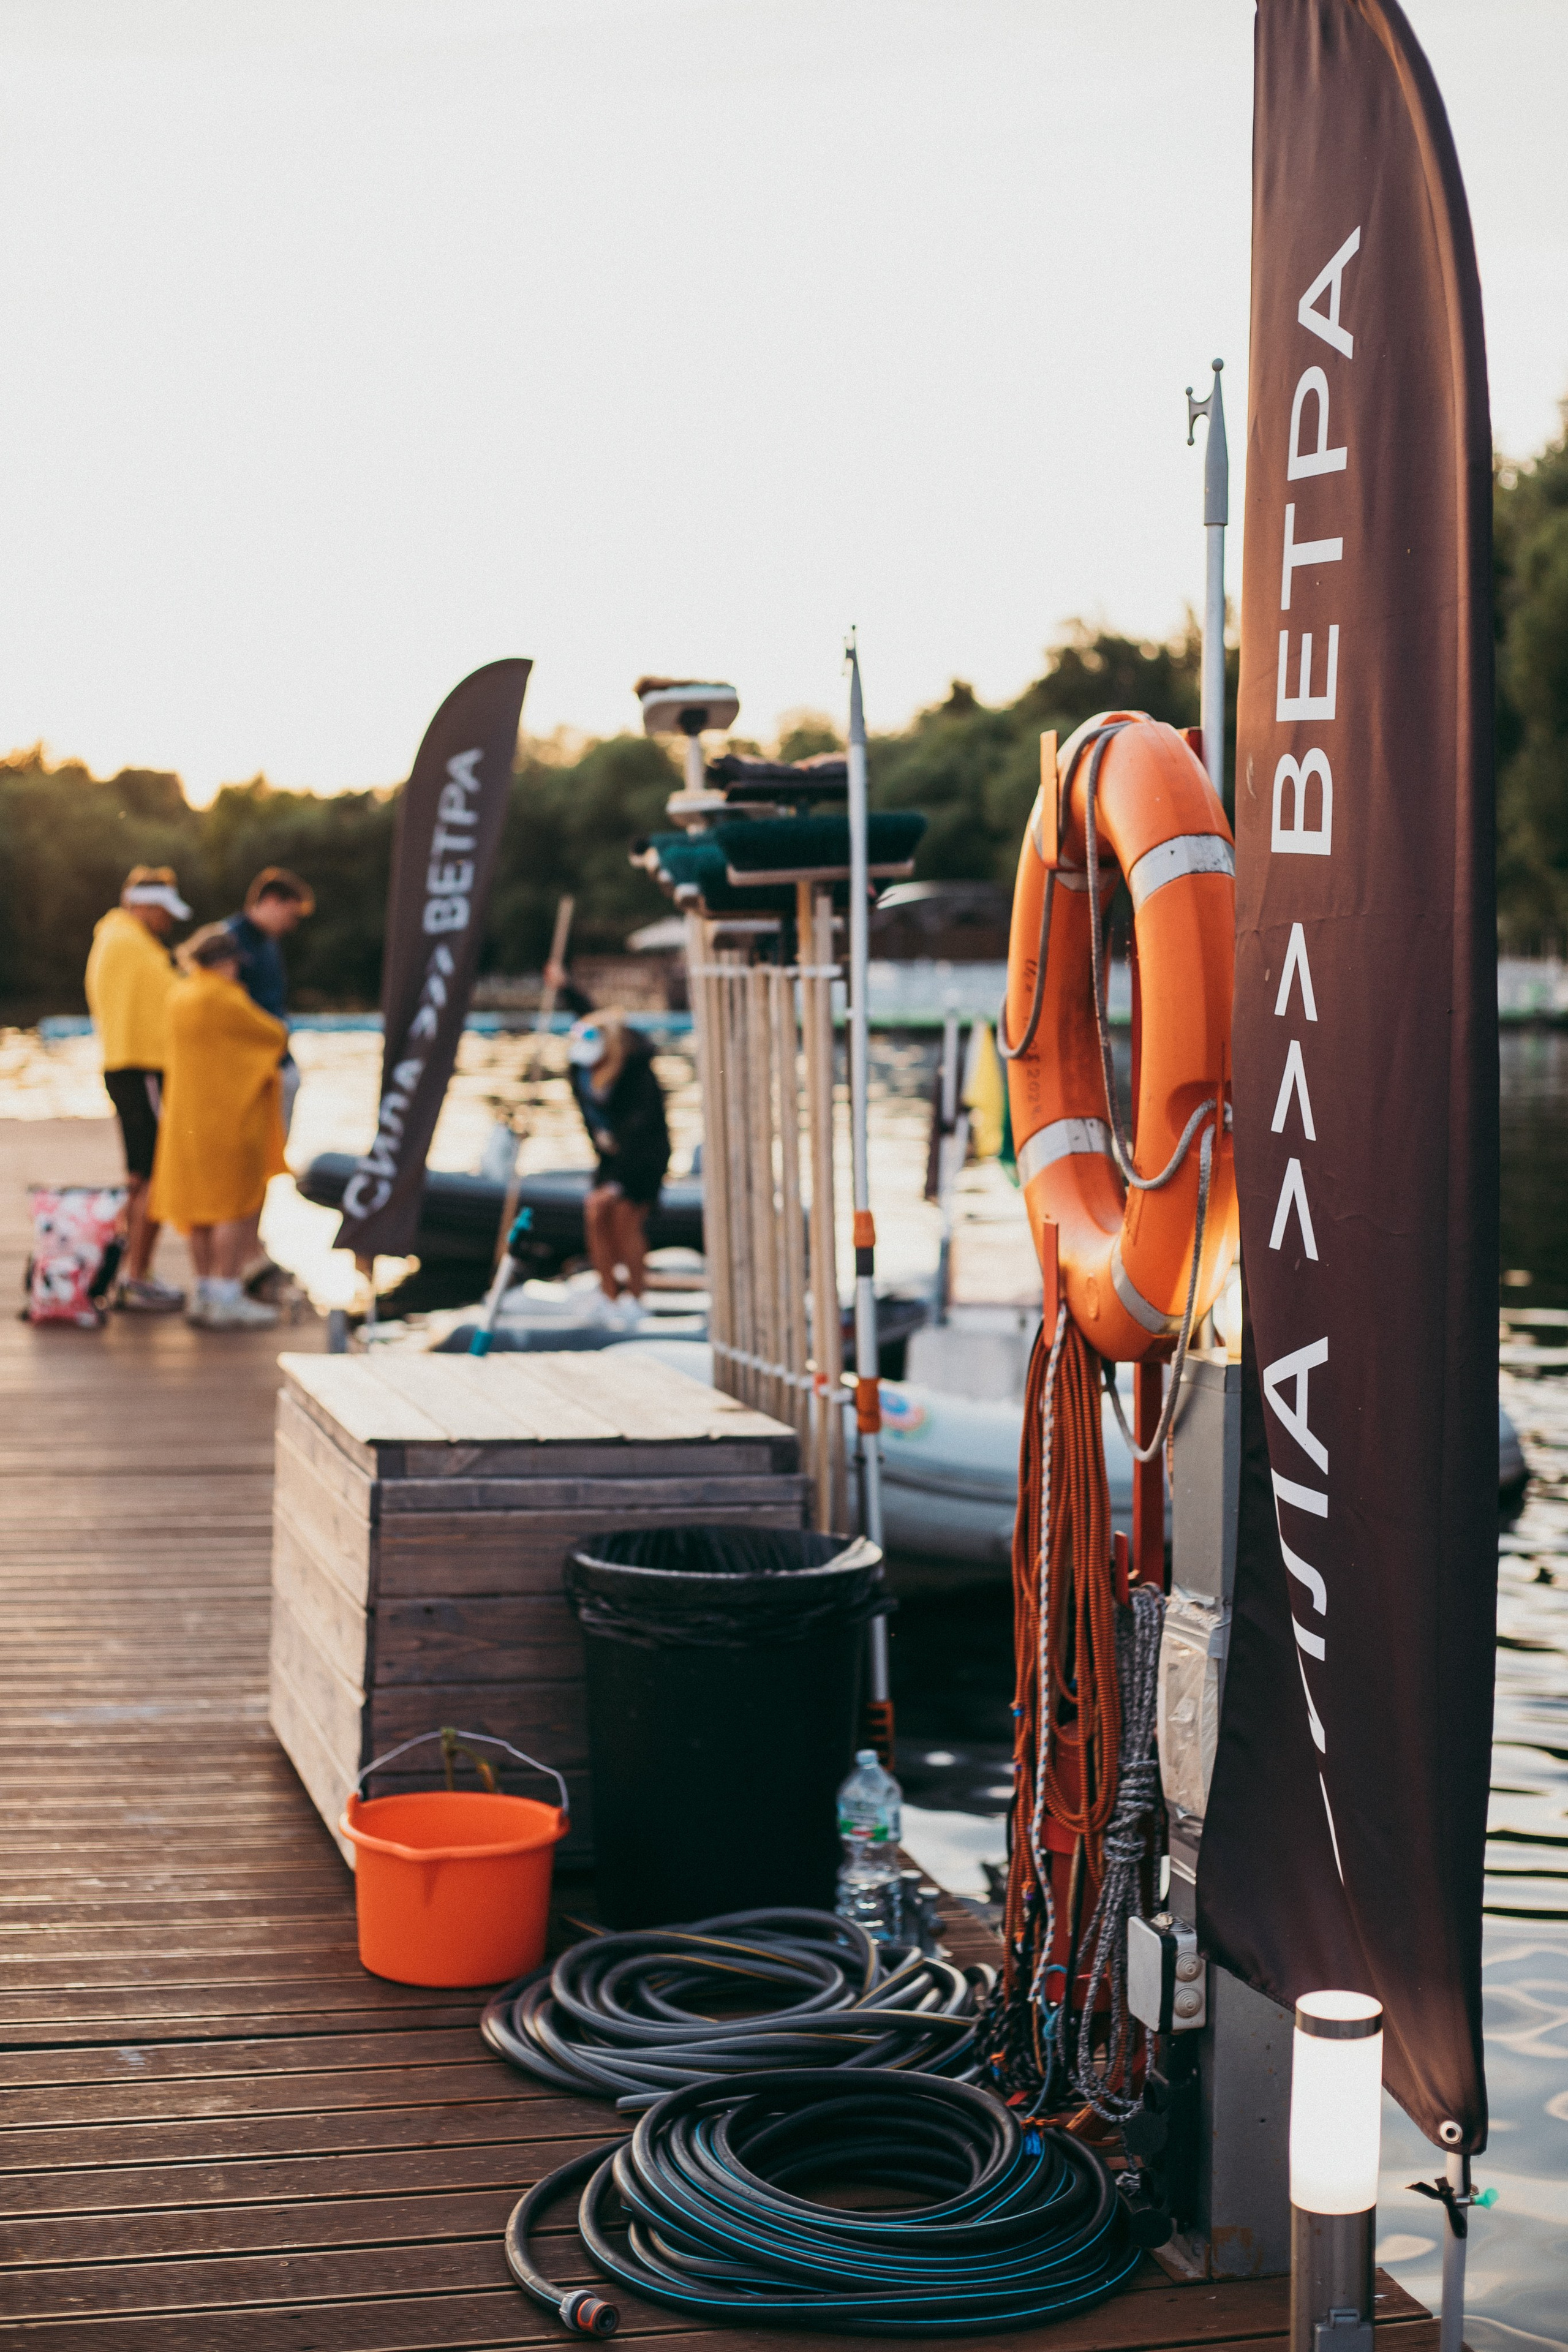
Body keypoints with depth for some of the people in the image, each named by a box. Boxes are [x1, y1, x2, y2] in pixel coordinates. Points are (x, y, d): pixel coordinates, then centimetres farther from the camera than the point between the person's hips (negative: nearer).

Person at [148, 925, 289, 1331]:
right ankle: (226, 1300, -10)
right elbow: (275, 1034, -6)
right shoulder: (224, 999, -16)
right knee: (239, 1206, -7)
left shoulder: (179, 994, 8)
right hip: (231, 1113, -9)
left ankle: (205, 1294, 14)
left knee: (204, 1206, 12)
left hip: (189, 1113, 9)